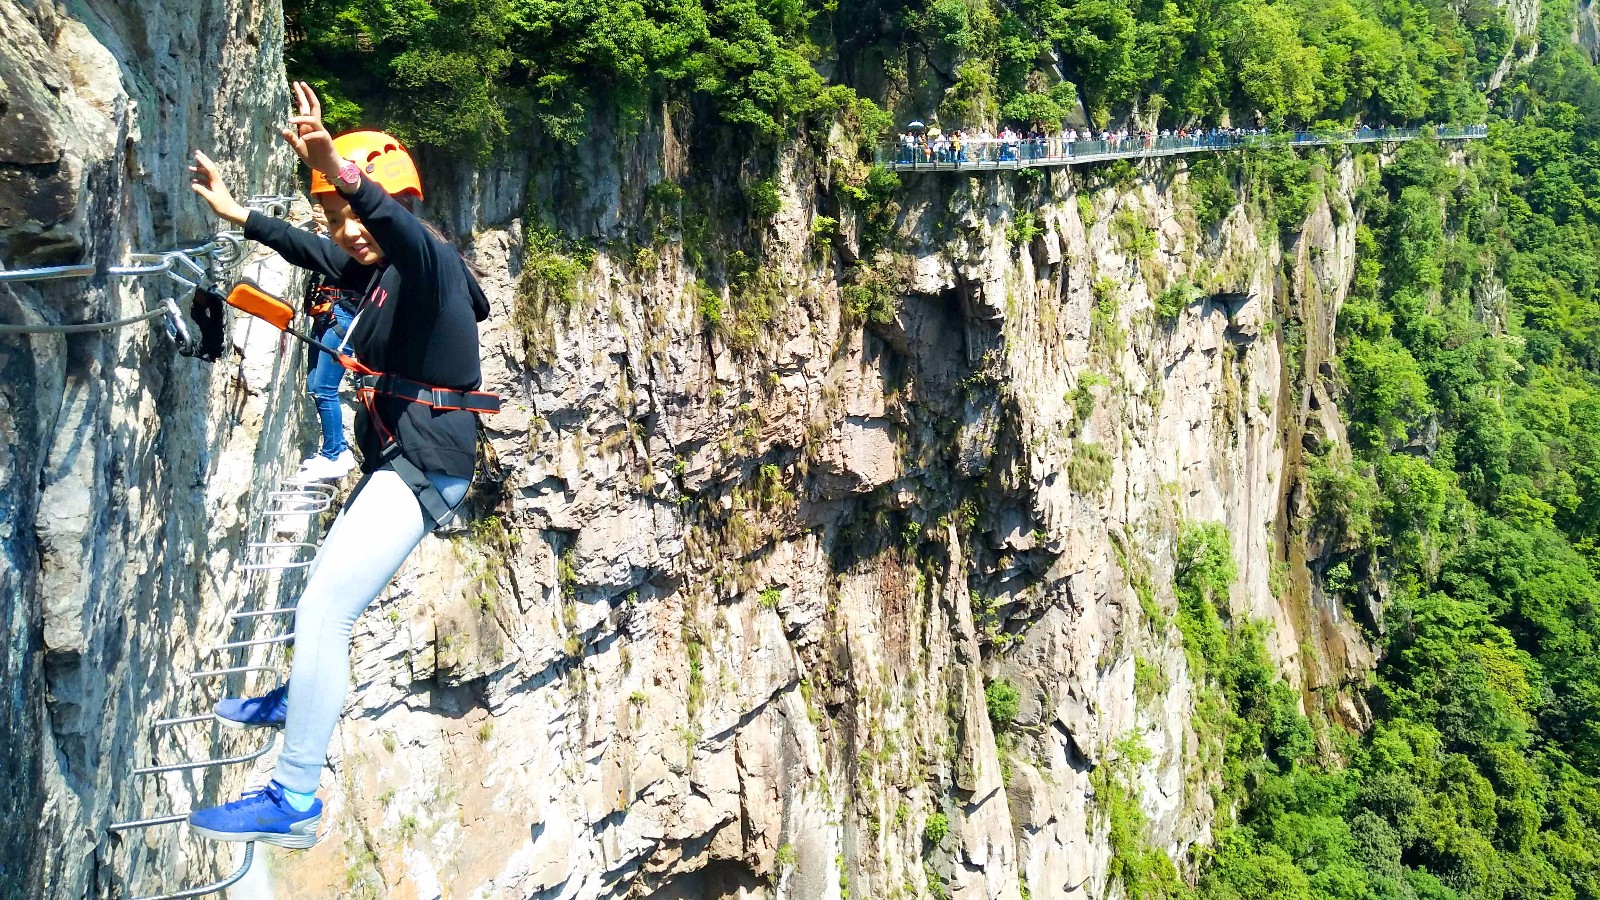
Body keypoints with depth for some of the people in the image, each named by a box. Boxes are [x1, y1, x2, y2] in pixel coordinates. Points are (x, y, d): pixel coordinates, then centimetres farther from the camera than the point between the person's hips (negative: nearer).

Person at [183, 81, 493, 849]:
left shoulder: (429, 262, -16)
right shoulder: (379, 273, 9)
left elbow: (405, 229, -40)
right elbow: (314, 253, 27)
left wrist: (345, 177, -58)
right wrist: (239, 217, 31)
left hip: (424, 466, -10)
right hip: (397, 461, 10)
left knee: (323, 609, -18)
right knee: (323, 587, 29)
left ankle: (294, 800, -12)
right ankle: (296, 700, 53)